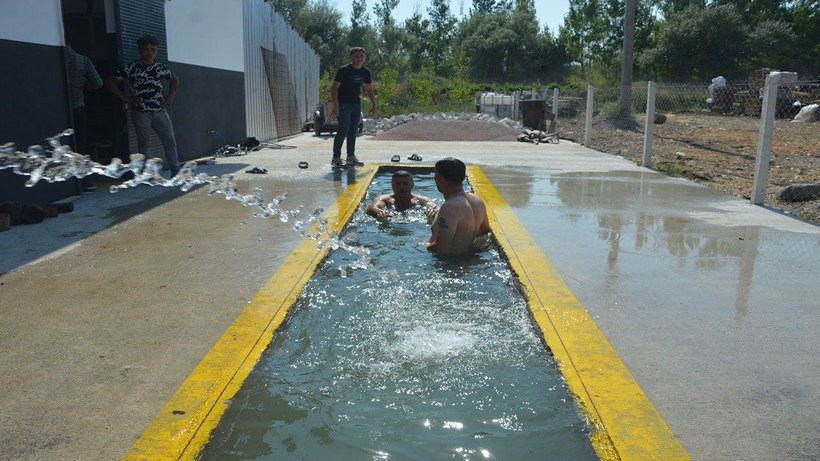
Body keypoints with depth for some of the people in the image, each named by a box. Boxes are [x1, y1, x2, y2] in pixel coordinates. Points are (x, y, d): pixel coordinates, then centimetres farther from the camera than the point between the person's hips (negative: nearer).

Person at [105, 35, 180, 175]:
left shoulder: (160, 67, 8)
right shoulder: (130, 68, -4)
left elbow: (174, 80, 25)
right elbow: (110, 82, -3)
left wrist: (171, 96, 11)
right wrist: (126, 98, -7)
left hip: (160, 111, 4)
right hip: (140, 112, -3)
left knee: (170, 140, 2)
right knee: (144, 143, 2)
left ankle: (176, 171, 10)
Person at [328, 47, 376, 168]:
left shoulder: (365, 72, 7)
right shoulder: (344, 70, -12)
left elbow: (369, 89, 19)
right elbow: (334, 88, -15)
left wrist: (374, 104, 14)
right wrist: (336, 106, -24)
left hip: (356, 104, 7)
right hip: (343, 103, -6)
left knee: (353, 130, 9)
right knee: (344, 129, -14)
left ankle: (351, 156, 19)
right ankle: (336, 158, -11)